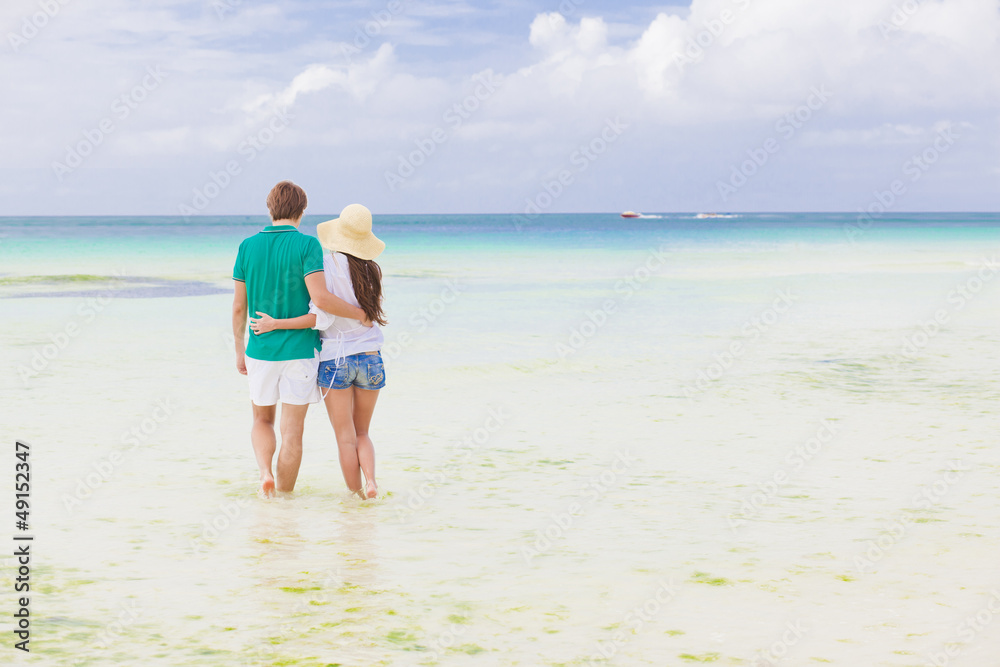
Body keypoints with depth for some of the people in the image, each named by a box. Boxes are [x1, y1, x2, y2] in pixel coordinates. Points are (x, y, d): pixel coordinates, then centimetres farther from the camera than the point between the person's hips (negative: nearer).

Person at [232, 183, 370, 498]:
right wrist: (360, 313, -8)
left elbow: (238, 307, 4)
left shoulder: (248, 246, 1)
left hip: (261, 351, 3)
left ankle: (265, 471, -4)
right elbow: (320, 298, -22)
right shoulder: (307, 245, -10)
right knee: (292, 431, 6)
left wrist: (239, 350, 15)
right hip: (299, 350, -3)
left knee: (262, 420, 20)